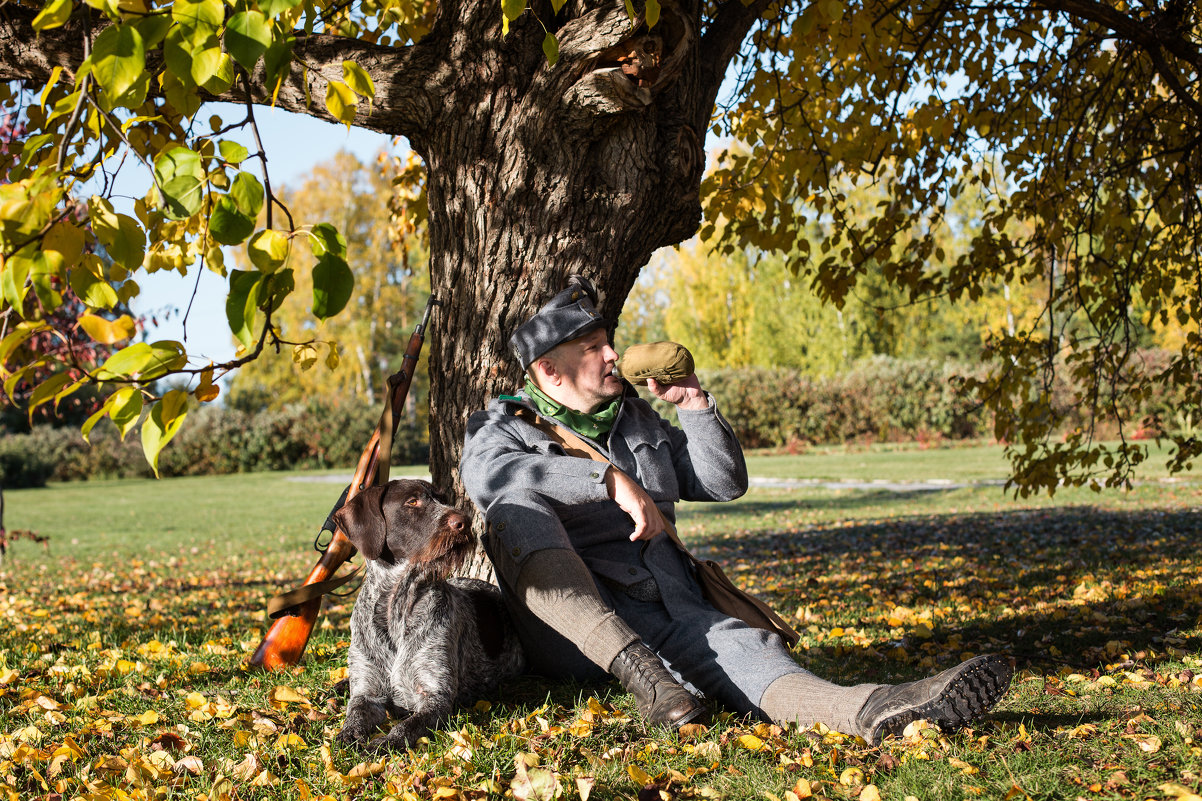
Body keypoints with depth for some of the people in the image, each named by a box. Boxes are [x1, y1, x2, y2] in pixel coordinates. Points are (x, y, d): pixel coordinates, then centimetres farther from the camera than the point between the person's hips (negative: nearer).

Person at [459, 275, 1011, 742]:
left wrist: (694, 402, 12)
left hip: (663, 610, 4)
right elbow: (488, 475, -19)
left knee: (736, 645, -27)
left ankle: (871, 711, -56)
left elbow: (725, 484, 26)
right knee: (516, 510, -31)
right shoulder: (505, 426, 7)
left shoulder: (637, 421, 25)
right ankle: (635, 671, -41)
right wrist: (610, 479, -28)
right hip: (568, 622, -4)